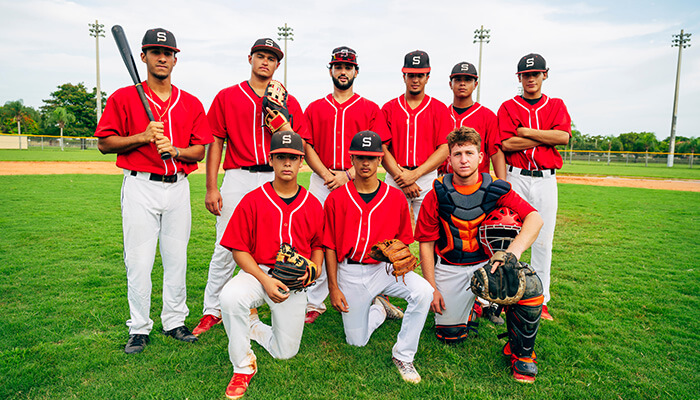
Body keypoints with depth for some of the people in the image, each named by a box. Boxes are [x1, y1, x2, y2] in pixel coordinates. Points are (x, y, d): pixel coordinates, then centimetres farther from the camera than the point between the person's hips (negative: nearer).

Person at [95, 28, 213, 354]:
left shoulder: (191, 104, 9)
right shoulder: (123, 98, 3)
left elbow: (200, 151, 7)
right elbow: (104, 143, 1)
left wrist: (175, 149, -13)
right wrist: (143, 137, -13)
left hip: (178, 188, 2)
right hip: (140, 187, -2)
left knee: (177, 259, 8)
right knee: (138, 262, 1)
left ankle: (174, 322, 22)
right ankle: (139, 328, 16)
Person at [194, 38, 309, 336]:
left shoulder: (288, 102, 13)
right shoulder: (227, 97, 11)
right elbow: (216, 143, 6)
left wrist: (282, 124, -10)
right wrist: (211, 188, -2)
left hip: (277, 180, 1)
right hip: (238, 180, 0)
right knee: (225, 248, -1)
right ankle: (212, 311, 15)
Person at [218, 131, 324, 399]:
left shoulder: (313, 205, 2)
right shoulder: (253, 200, -5)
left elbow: (318, 245, 14)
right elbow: (238, 249, -6)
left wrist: (314, 269, -7)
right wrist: (265, 279, -19)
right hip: (257, 272, -2)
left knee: (285, 352, 5)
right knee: (230, 297, -36)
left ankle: (253, 326, 38)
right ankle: (243, 367, -10)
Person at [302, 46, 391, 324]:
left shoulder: (370, 109, 9)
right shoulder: (315, 108, 15)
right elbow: (308, 147, 7)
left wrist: (347, 175, -12)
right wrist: (326, 175, -9)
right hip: (321, 181, 2)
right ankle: (315, 303, 9)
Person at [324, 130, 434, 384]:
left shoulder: (396, 198, 0)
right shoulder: (336, 199, -3)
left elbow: (403, 241, 8)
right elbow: (329, 246, -1)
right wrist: (333, 288, -4)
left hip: (385, 267, 1)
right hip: (350, 272, 0)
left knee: (423, 291, -28)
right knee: (357, 341, 4)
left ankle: (403, 355, -8)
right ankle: (378, 308, 37)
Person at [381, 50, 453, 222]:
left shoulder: (440, 109, 8)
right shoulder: (389, 108, 9)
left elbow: (444, 149, -1)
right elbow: (382, 148, 2)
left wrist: (415, 174, -11)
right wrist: (400, 176, -10)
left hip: (428, 177, 0)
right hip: (395, 178, 0)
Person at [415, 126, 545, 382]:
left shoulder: (496, 190, -8)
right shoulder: (437, 195, -8)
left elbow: (534, 219, -22)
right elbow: (426, 243, -3)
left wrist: (513, 251, -41)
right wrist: (431, 288, -6)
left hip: (488, 263, 0)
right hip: (450, 268, 1)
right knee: (450, 335, 1)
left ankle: (522, 352, -2)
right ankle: (470, 302, 35)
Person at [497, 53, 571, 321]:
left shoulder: (556, 106, 13)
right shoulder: (508, 107, 6)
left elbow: (564, 136, -6)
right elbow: (506, 144, -10)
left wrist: (526, 131, -8)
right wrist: (547, 137, -7)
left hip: (546, 180, 2)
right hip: (516, 178, -2)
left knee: (543, 241, 4)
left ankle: (540, 300, 14)